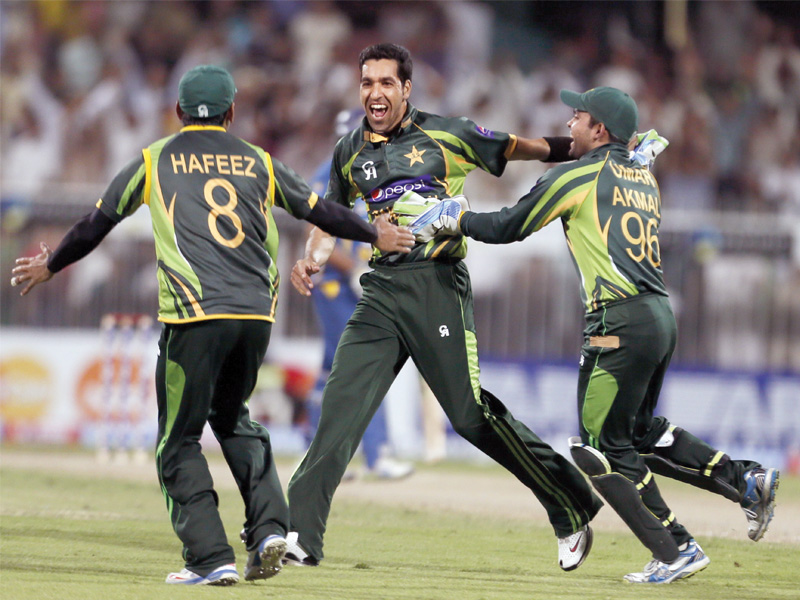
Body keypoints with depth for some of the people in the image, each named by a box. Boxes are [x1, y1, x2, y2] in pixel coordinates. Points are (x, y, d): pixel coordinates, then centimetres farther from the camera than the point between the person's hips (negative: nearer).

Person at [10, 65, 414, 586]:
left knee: (180, 441, 4)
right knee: (233, 418, 24)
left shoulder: (155, 161, 11)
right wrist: (376, 235, 41)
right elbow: (318, 210, 24)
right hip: (257, 313, 4)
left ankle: (212, 558, -8)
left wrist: (49, 266, 33)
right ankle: (269, 526, 5)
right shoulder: (258, 162, 17)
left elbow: (96, 225, 17)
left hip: (195, 317, -4)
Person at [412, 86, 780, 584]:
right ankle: (745, 480, 15)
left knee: (600, 446, -1)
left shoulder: (577, 177, -3)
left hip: (622, 320, -8)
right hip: (662, 315, 8)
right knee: (638, 431, 24)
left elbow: (508, 228, 3)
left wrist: (455, 222, 16)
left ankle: (677, 550, -5)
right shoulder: (645, 178, 17)